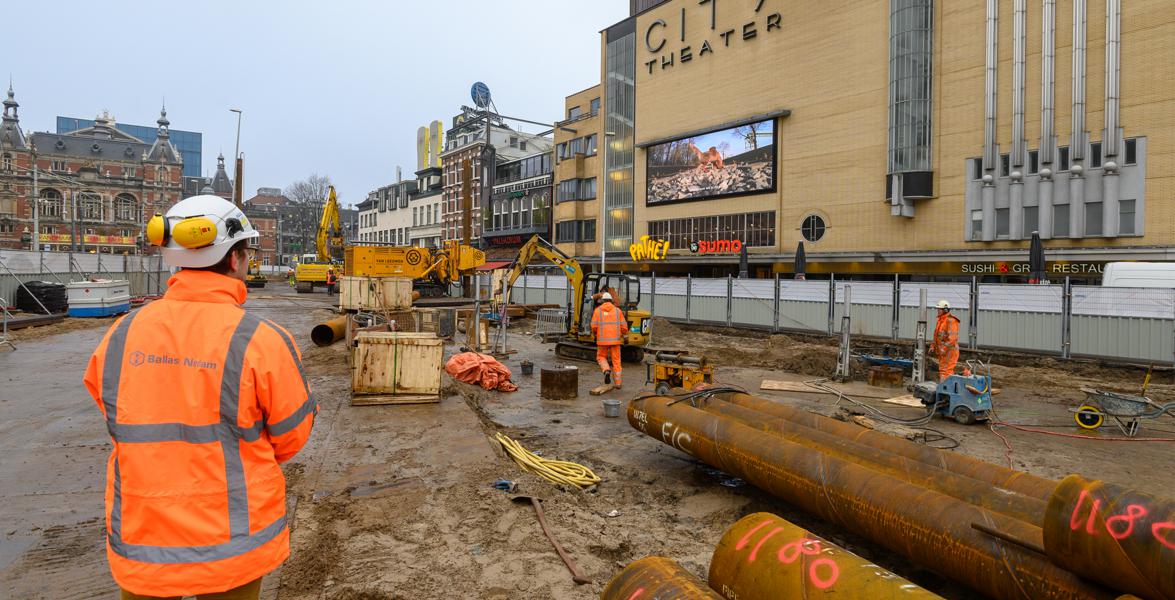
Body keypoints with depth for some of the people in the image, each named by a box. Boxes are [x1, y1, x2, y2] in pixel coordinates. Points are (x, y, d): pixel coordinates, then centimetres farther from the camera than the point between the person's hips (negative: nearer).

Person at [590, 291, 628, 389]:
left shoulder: (598, 310, 2)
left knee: (601, 357, 18)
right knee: (616, 361, 10)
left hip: (603, 340, -1)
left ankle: (607, 371, -10)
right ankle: (617, 383, 10)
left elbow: (594, 326, -6)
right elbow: (624, 327, 1)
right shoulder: (618, 310, 5)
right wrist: (624, 334, 22)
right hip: (615, 340, 1)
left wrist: (595, 333, 15)